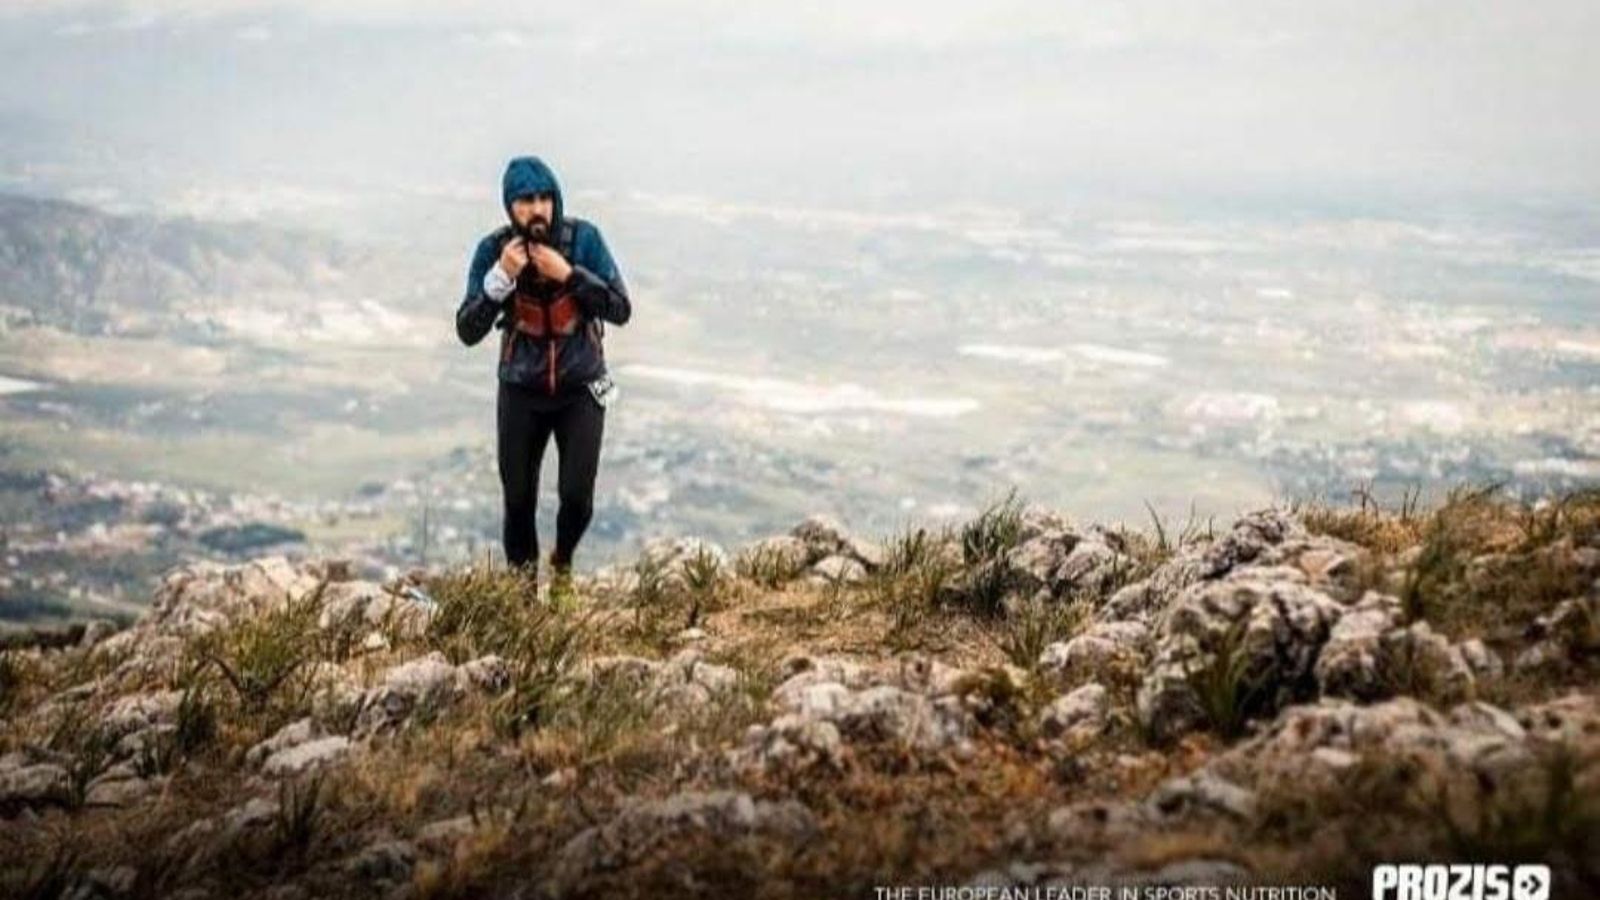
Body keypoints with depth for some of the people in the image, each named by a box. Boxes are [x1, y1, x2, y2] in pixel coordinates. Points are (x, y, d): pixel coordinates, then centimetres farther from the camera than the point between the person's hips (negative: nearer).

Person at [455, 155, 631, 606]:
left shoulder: (583, 238, -13)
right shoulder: (494, 249, -13)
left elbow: (621, 310, -15)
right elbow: (468, 332, -15)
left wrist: (568, 274, -27)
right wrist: (501, 277, -29)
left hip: (580, 388, 0)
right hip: (521, 391, 1)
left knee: (577, 496, -10)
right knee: (519, 500, 0)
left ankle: (562, 564, 22)